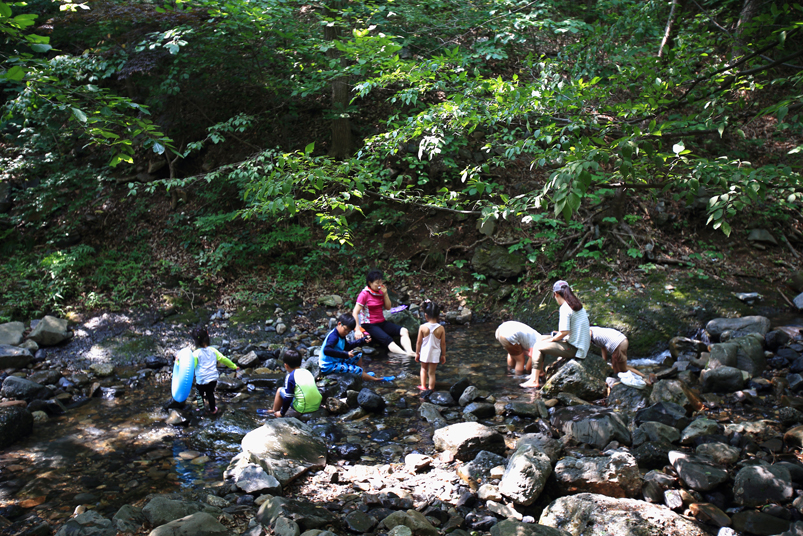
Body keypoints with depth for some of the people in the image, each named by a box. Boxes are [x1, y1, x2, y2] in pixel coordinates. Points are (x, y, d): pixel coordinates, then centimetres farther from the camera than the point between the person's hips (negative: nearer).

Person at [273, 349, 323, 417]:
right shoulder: (308, 372, 15)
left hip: (302, 409, -6)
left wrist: (282, 413, 7)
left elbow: (288, 398, -6)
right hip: (316, 406, 6)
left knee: (280, 390, 12)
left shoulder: (290, 377, -4)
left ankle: (274, 412, 27)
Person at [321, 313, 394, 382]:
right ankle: (376, 379, -3)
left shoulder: (341, 335, 8)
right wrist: (346, 354, -38)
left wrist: (363, 340, 13)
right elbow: (326, 350, -41)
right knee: (357, 370, -16)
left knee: (358, 356, 18)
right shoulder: (333, 337, -25)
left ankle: (364, 374, 25)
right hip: (329, 367, -11)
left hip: (337, 361, 11)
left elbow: (347, 346, 23)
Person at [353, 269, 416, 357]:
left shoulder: (380, 292, 9)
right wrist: (358, 329, -23)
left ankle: (410, 352, -35)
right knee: (387, 340, -32)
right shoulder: (364, 294, -11)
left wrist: (385, 294, -4)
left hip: (382, 323, 7)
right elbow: (355, 312, -15)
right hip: (369, 325, -7)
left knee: (404, 331, -16)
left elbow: (388, 307, 10)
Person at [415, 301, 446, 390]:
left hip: (424, 353, 0)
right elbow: (443, 343, -5)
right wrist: (443, 355, 8)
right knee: (431, 372, 10)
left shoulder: (422, 327, -15)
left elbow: (419, 342, -7)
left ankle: (423, 386, 26)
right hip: (435, 354, 0)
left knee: (423, 369, 24)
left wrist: (417, 353, 6)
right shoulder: (441, 328, -13)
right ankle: (430, 389, 16)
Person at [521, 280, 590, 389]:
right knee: (541, 339, 19)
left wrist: (552, 339, -7)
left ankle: (534, 380, 0)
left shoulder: (565, 308, -18)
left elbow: (564, 332, -24)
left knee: (538, 347, -2)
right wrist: (558, 334, 15)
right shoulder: (578, 305, 10)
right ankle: (540, 371, 28)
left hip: (574, 349, -9)